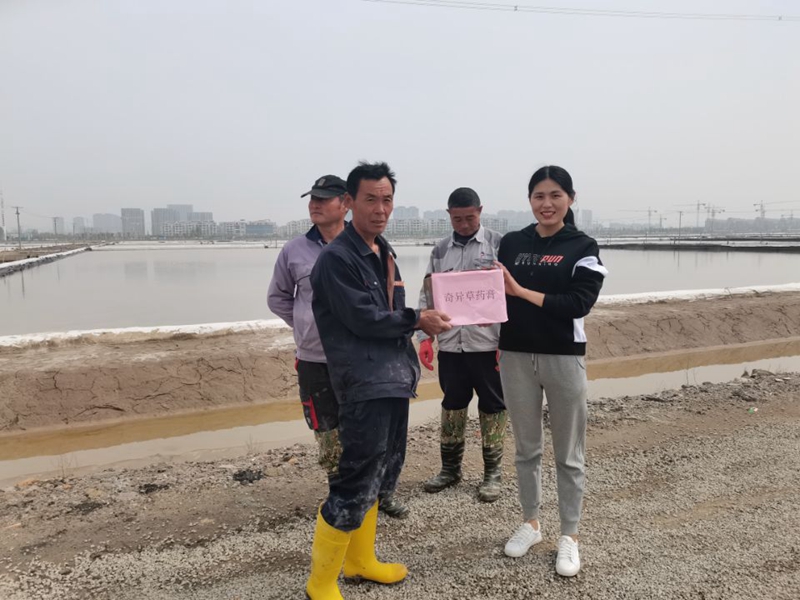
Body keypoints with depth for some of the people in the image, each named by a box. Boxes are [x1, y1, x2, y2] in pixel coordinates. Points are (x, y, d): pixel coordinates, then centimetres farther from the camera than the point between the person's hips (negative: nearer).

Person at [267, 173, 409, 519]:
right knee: (330, 439, 10)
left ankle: (381, 492, 31)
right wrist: (305, 325, 3)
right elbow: (277, 298, 12)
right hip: (315, 363, 1)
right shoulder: (294, 251, -1)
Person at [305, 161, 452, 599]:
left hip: (392, 379, 10)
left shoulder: (382, 252, 15)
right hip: (363, 384, -10)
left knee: (380, 473, 19)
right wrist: (417, 320, -8)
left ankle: (360, 560, 37)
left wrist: (419, 322, 3)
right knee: (357, 482, -5)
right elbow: (362, 318, -19)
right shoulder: (336, 258, -13)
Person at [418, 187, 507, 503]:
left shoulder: (499, 244, -2)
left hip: (488, 343, -3)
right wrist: (424, 337, 2)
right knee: (452, 405, 14)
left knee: (492, 407, 7)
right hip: (450, 343, 4)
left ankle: (492, 473, 22)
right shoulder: (440, 251, 10)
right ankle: (450, 468, 29)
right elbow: (427, 296, 11)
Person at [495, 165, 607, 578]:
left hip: (563, 358, -3)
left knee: (568, 453, 8)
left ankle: (569, 536, 23)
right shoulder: (511, 243, 6)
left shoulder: (582, 247, -3)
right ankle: (530, 523, 33)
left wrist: (523, 292, -19)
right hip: (516, 355, 3)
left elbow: (579, 303, -15)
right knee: (526, 447, 15)